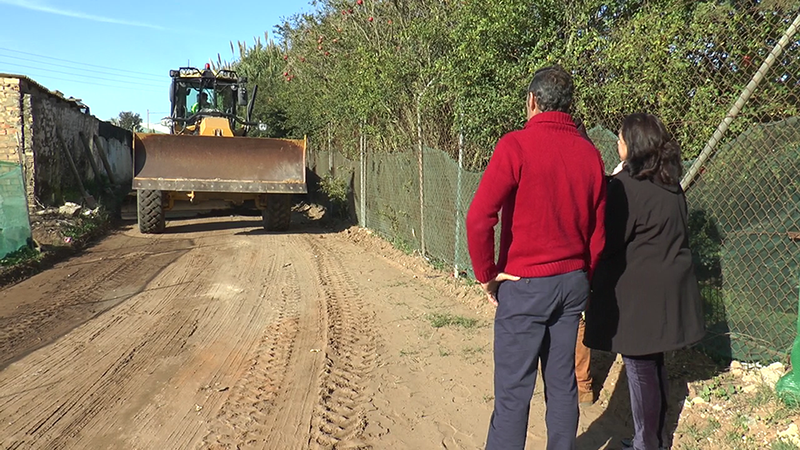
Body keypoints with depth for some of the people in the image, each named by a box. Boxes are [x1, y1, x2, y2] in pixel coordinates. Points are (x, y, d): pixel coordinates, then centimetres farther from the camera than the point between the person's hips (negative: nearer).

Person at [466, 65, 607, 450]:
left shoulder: (516, 145, -12)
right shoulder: (589, 154, 5)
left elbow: (479, 218, -19)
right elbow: (597, 228, 10)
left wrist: (486, 275, -7)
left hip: (524, 285, -5)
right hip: (572, 283, 6)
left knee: (513, 392, 2)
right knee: (562, 384, 16)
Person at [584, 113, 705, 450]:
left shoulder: (626, 185, -18)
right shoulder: (671, 185, 7)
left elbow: (607, 241, -16)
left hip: (638, 295, -8)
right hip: (669, 292, 9)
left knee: (640, 369, 4)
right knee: (653, 364, 19)